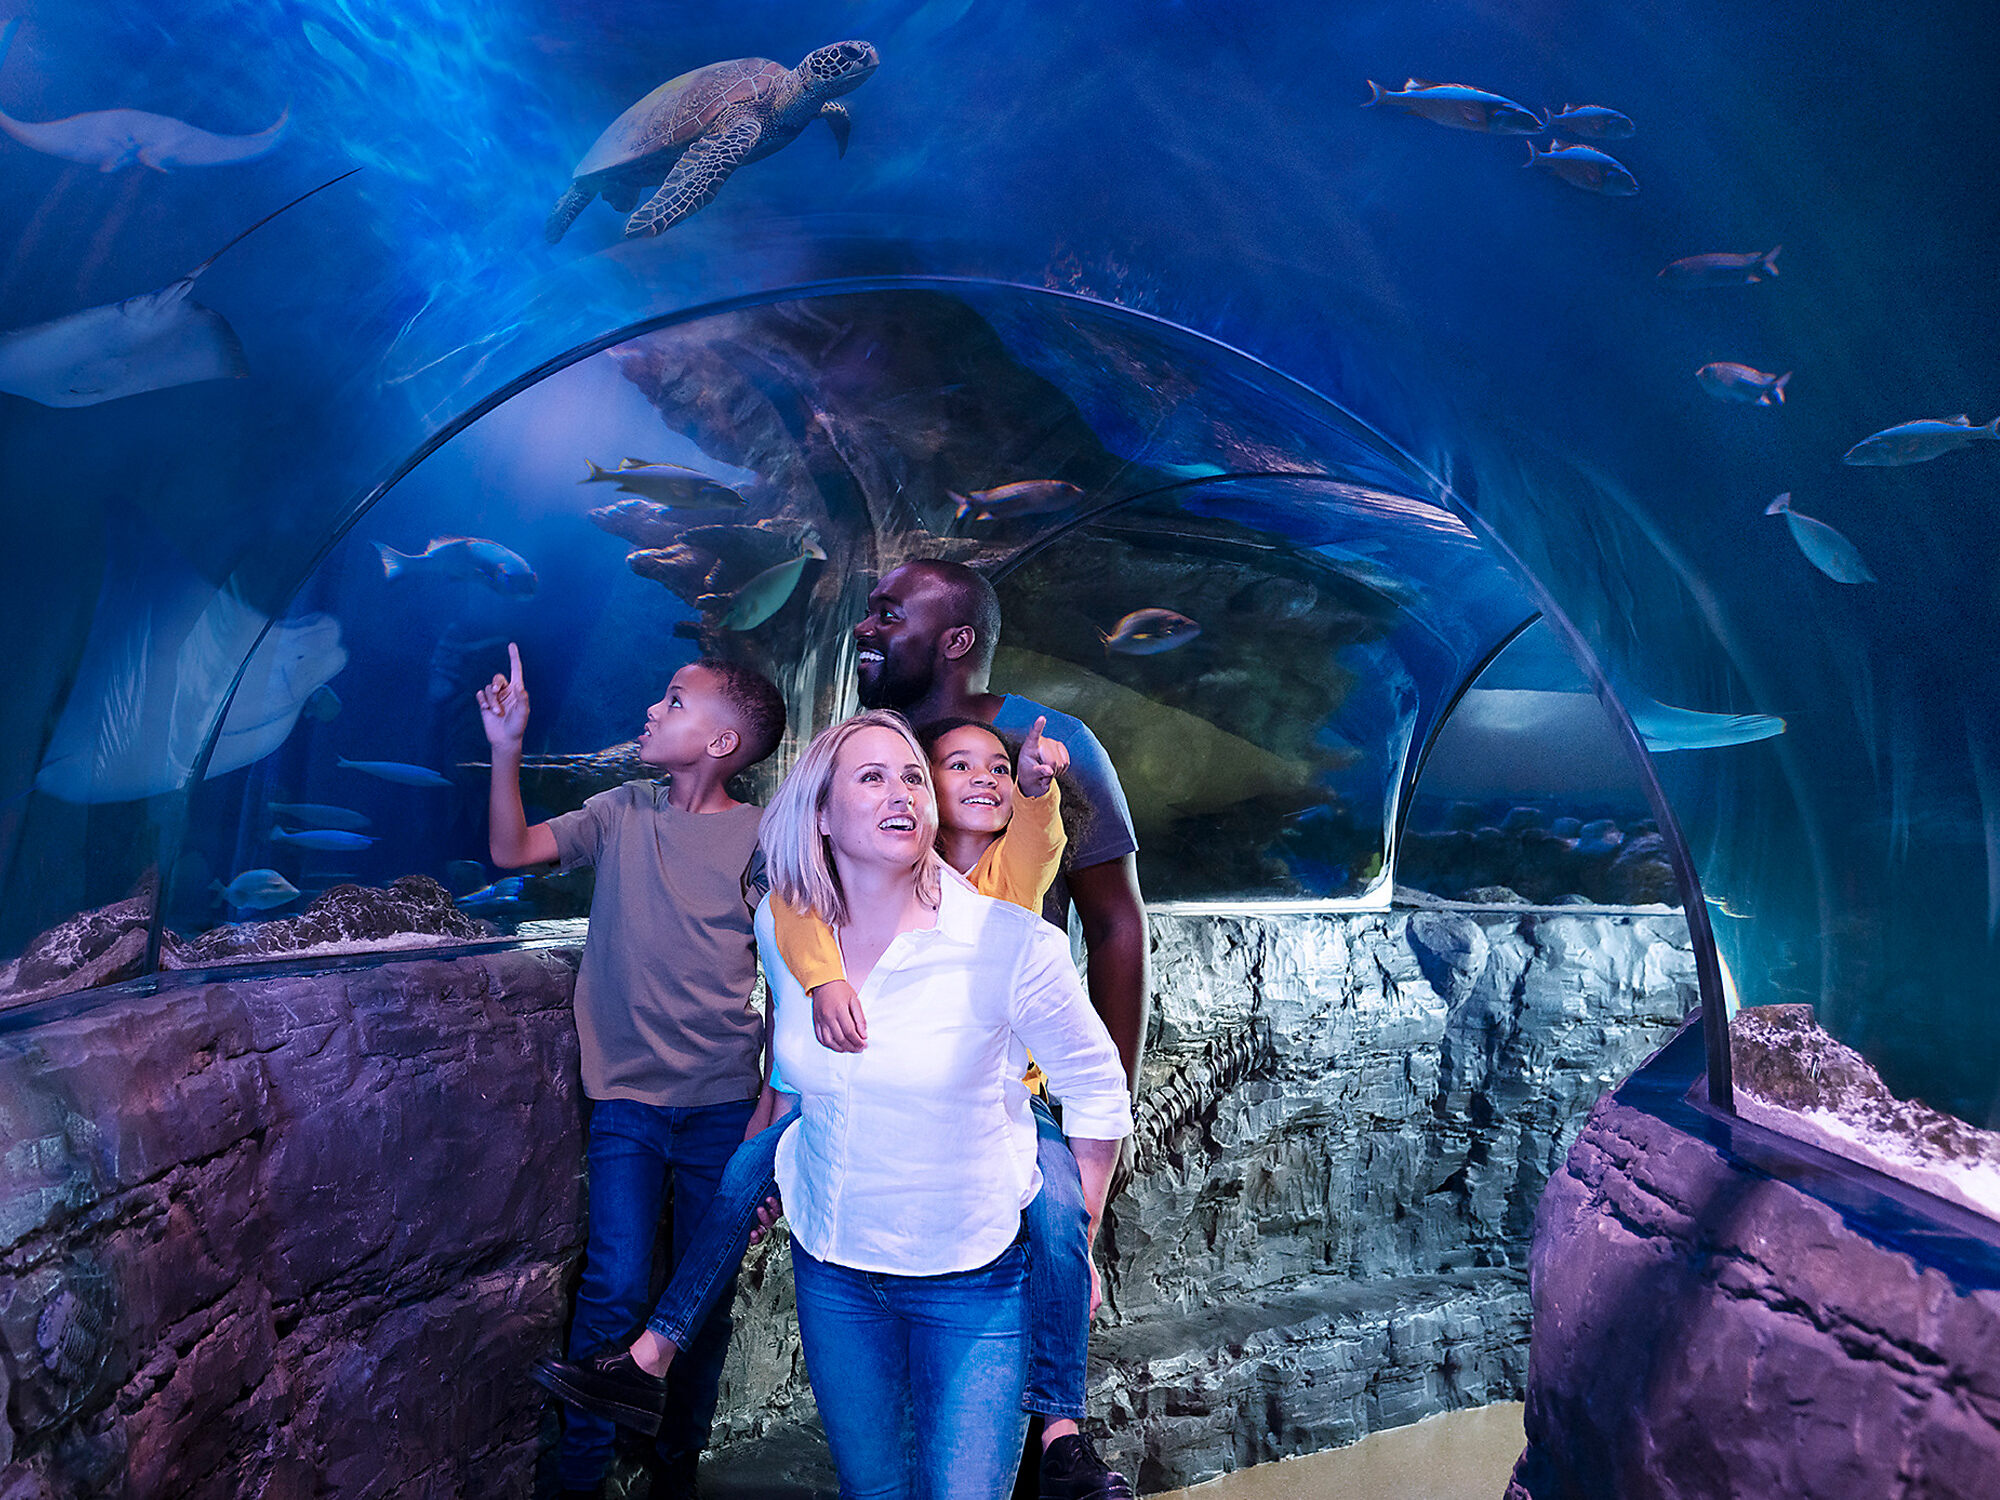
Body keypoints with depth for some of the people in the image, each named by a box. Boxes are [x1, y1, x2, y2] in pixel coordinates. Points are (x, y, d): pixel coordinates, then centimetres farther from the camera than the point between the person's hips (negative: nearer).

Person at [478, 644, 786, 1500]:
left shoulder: (759, 838, -6)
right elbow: (512, 850, 3)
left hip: (724, 1104, -1)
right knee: (615, 1288, -3)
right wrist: (507, 747, -8)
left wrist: (772, 1110, -8)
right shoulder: (623, 811, 5)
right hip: (628, 1097, 1)